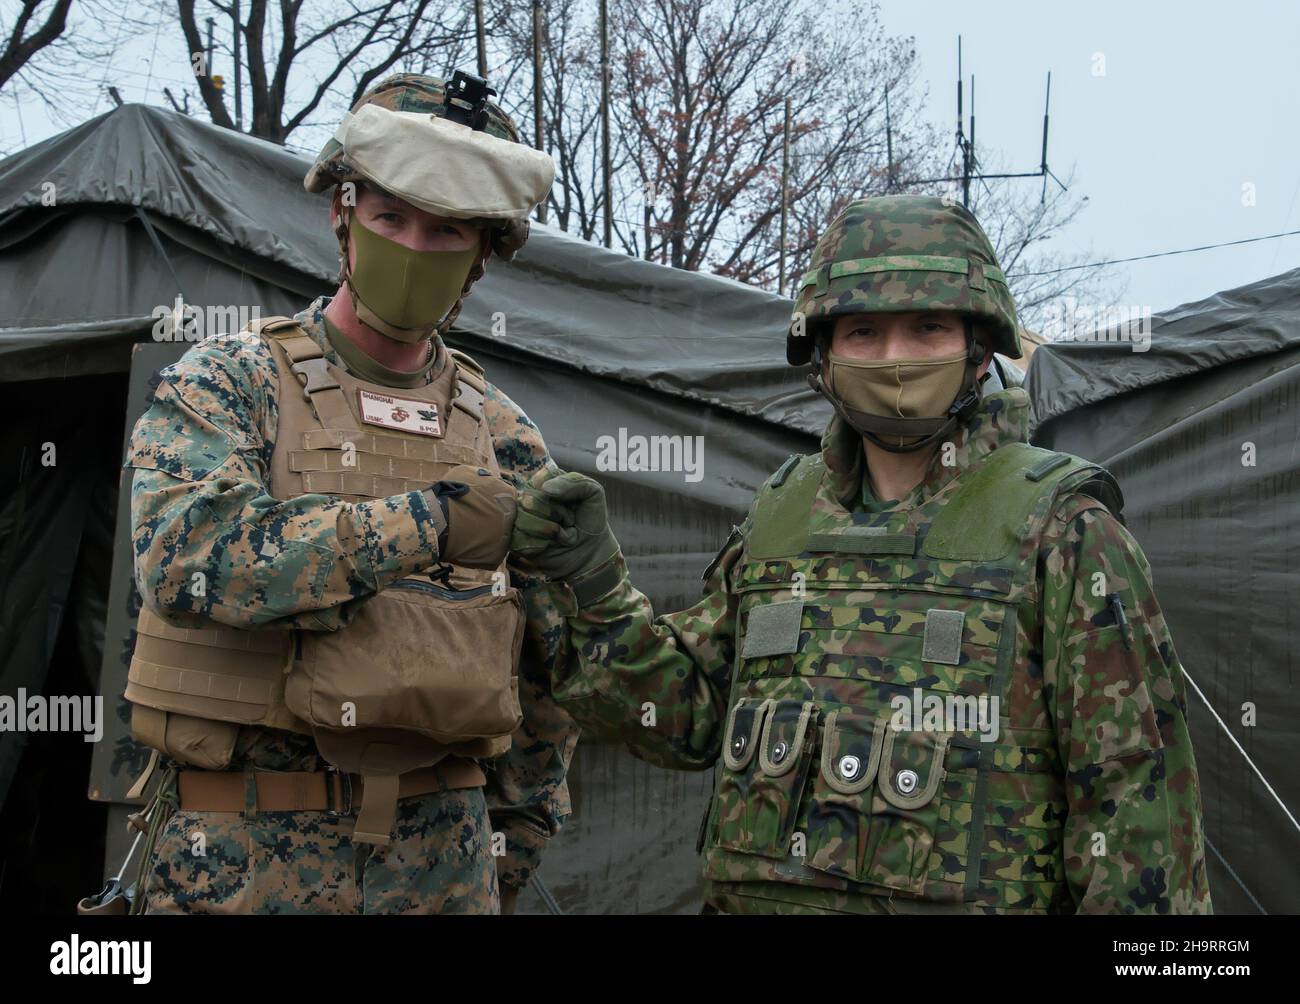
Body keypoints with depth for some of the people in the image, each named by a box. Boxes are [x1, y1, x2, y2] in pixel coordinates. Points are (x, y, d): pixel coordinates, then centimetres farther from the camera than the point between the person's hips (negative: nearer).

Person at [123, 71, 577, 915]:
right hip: (250, 855, -3)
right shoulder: (227, 383, -3)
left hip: (442, 855, 3)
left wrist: (517, 838, 17)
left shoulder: (502, 436, 8)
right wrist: (419, 522, -24)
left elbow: (554, 658, 17)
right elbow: (187, 558, -22)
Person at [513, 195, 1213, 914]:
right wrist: (591, 582, -1)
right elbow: (685, 720, 10)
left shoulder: (1060, 530, -7)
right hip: (755, 895, 5)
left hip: (972, 899, -4)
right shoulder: (780, 517, 8)